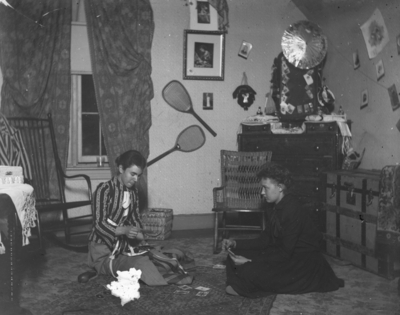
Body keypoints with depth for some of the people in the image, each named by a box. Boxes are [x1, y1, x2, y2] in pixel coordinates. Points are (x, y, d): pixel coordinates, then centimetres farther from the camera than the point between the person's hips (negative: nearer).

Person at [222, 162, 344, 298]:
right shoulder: (274, 207, 4)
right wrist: (236, 243, -3)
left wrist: (250, 262, -27)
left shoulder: (293, 210, -25)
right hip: (283, 252, 10)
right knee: (236, 256, 0)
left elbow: (285, 253, -25)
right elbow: (265, 240, 7)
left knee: (249, 270, -28)